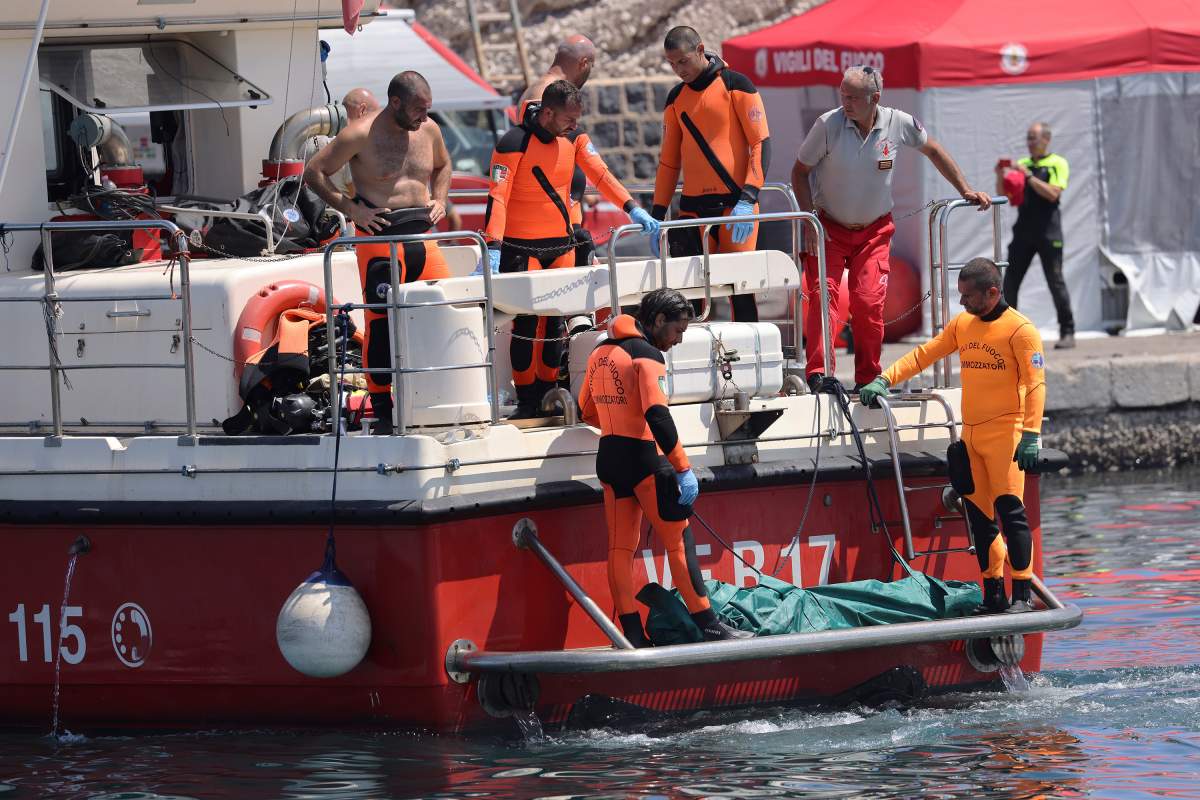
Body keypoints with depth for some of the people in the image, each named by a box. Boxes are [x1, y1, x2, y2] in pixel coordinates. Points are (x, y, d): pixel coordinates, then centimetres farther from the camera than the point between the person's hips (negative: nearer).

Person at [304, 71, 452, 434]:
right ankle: (383, 413, 1)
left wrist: (439, 200, 11)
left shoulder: (429, 131, 10)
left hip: (422, 236, 5)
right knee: (381, 324, -5)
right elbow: (314, 172, -3)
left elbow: (443, 166, 30)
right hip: (379, 238, -5)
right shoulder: (360, 135, -8)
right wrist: (351, 209, -11)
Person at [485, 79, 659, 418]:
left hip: (561, 244, 6)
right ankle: (526, 401, 1)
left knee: (555, 320, 6)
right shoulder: (514, 144, -17)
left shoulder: (574, 138, 2)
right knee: (527, 320, -7)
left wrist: (633, 210, -12)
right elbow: (497, 197, -22)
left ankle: (548, 394, 14)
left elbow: (600, 175, 1)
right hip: (522, 247, -6)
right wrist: (493, 248, -32)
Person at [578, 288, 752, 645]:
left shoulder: (601, 353, 12)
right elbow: (657, 416, -23)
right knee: (679, 542, -2)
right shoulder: (647, 355, -13)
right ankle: (709, 627, -2)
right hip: (643, 459, -8)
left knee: (621, 548, 6)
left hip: (609, 458, 8)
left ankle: (633, 637, 5)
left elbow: (587, 411, 21)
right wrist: (683, 469, -22)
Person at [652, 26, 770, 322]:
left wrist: (748, 199, -15)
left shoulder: (735, 85, -1)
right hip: (693, 206, 5)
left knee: (740, 287, -7)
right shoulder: (676, 98, 15)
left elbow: (761, 144, -6)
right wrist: (657, 215, 11)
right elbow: (668, 160, 19)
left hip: (734, 205, -5)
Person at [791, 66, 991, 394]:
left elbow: (933, 150, 10)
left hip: (874, 230, 1)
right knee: (823, 293, -17)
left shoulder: (899, 124, -11)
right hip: (829, 228, -1)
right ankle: (818, 373, -21)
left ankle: (868, 379, 2)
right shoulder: (828, 124, -16)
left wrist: (966, 190, 11)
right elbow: (800, 171, -4)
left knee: (869, 302, -9)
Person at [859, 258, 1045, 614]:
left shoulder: (1020, 329, -7)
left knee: (1009, 507, -14)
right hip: (970, 434, 7)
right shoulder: (962, 324, 14)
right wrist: (884, 380, 8)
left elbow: (1035, 384, -13)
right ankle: (993, 594, 13)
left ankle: (1022, 594, -13)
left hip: (1004, 433, -7)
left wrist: (1031, 435, -21)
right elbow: (924, 354, 19)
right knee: (978, 515, 7)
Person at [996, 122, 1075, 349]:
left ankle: (1067, 332, 2)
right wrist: (1000, 175, -4)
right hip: (1023, 232, 5)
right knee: (1010, 282, 0)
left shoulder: (1057, 164, 0)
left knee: (1055, 282, -4)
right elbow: (1002, 192, 15)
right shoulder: (1022, 164, 16)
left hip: (1048, 233, -5)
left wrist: (1028, 176, -15)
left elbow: (1052, 193, -13)